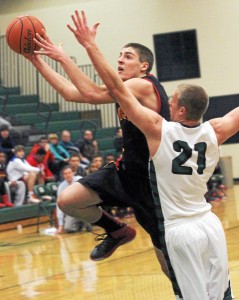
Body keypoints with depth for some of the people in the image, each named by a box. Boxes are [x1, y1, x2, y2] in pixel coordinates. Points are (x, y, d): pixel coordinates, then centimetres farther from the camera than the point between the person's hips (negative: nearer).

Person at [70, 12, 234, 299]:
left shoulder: (158, 130, -14)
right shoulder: (214, 132, -2)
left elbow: (116, 87, -12)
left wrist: (89, 44, -7)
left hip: (180, 231, -4)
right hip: (210, 225, 5)